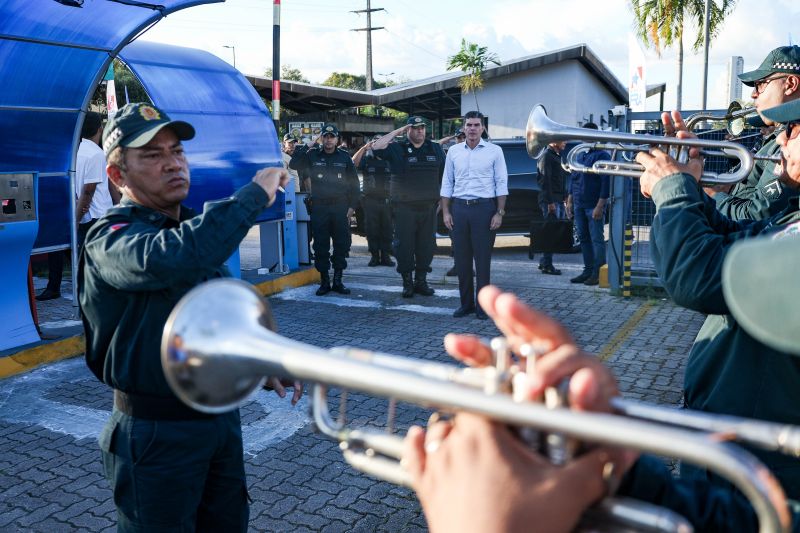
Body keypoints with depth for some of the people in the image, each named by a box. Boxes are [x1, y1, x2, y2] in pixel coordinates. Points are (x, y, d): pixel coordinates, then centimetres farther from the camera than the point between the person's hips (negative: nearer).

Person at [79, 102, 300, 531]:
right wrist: (253, 195, -32)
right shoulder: (110, 238, -17)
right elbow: (168, 259, -41)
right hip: (158, 431, -7)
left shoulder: (193, 230, 8)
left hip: (221, 413, 8)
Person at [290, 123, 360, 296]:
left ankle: (338, 281, 14)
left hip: (341, 208, 1)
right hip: (319, 208, -1)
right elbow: (293, 165, -9)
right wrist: (306, 146, -11)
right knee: (321, 247, 2)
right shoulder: (312, 155, 5)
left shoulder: (345, 157, 8)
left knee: (342, 245, 3)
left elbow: (354, 183, 9)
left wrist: (352, 206, 2)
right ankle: (324, 282, 11)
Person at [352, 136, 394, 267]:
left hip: (387, 200, 1)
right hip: (370, 200, -1)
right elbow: (354, 162, -11)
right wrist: (364, 148, -21)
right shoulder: (367, 159, 7)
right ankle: (374, 256, 7)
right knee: (372, 230, 0)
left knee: (387, 229, 2)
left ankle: (385, 256, 8)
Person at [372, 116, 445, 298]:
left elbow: (444, 176, 15)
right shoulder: (397, 149, 2)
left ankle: (421, 281, 18)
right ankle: (407, 282, 10)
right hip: (404, 208, -3)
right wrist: (397, 132, -9)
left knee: (427, 246, 6)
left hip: (429, 207, 3)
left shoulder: (436, 149, 12)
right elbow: (376, 147, -15)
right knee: (404, 245, 0)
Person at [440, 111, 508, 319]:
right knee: (461, 259, 6)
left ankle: (483, 305, 9)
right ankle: (466, 303, 17)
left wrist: (499, 213, -7)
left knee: (483, 259, 0)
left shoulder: (494, 151, 1)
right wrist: (445, 212, 3)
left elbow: (501, 183, -1)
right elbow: (447, 183, 10)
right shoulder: (454, 151, 9)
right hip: (459, 208, 3)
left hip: (484, 208, -3)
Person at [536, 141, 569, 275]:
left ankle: (544, 262, 18)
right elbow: (545, 180, -17)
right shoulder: (546, 156, -9)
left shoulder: (557, 156, 21)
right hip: (551, 201, -9)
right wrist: (550, 202, -22)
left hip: (558, 200, 9)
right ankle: (547, 265, -3)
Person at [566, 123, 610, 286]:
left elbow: (606, 182, -13)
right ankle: (588, 271, 18)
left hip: (594, 206, -7)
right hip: (579, 205, 8)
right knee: (583, 238, 10)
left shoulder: (602, 155, -6)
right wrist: (570, 201, 15)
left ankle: (598, 273, -1)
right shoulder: (580, 156, 17)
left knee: (597, 239, -4)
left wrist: (600, 206, -18)